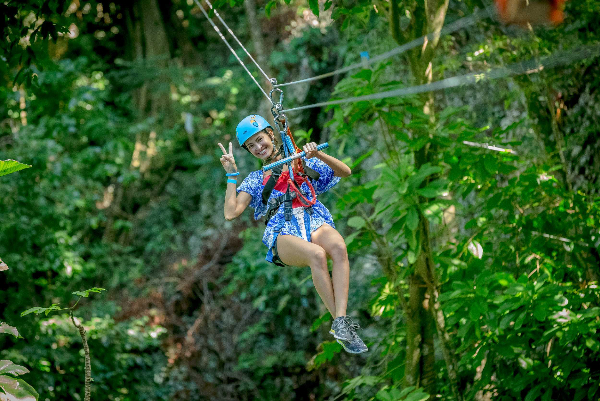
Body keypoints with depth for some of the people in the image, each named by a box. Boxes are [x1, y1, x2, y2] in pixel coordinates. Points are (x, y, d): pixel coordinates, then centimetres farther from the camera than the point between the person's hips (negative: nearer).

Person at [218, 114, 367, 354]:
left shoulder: (303, 163, 26)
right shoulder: (256, 180, 25)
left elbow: (345, 172, 16)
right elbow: (231, 213, 11)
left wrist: (318, 155, 1)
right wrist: (231, 175, 9)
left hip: (316, 223, 1)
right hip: (283, 233, -1)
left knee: (338, 247, -38)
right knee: (316, 254, -38)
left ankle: (340, 324, -45)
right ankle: (343, 323, -36)